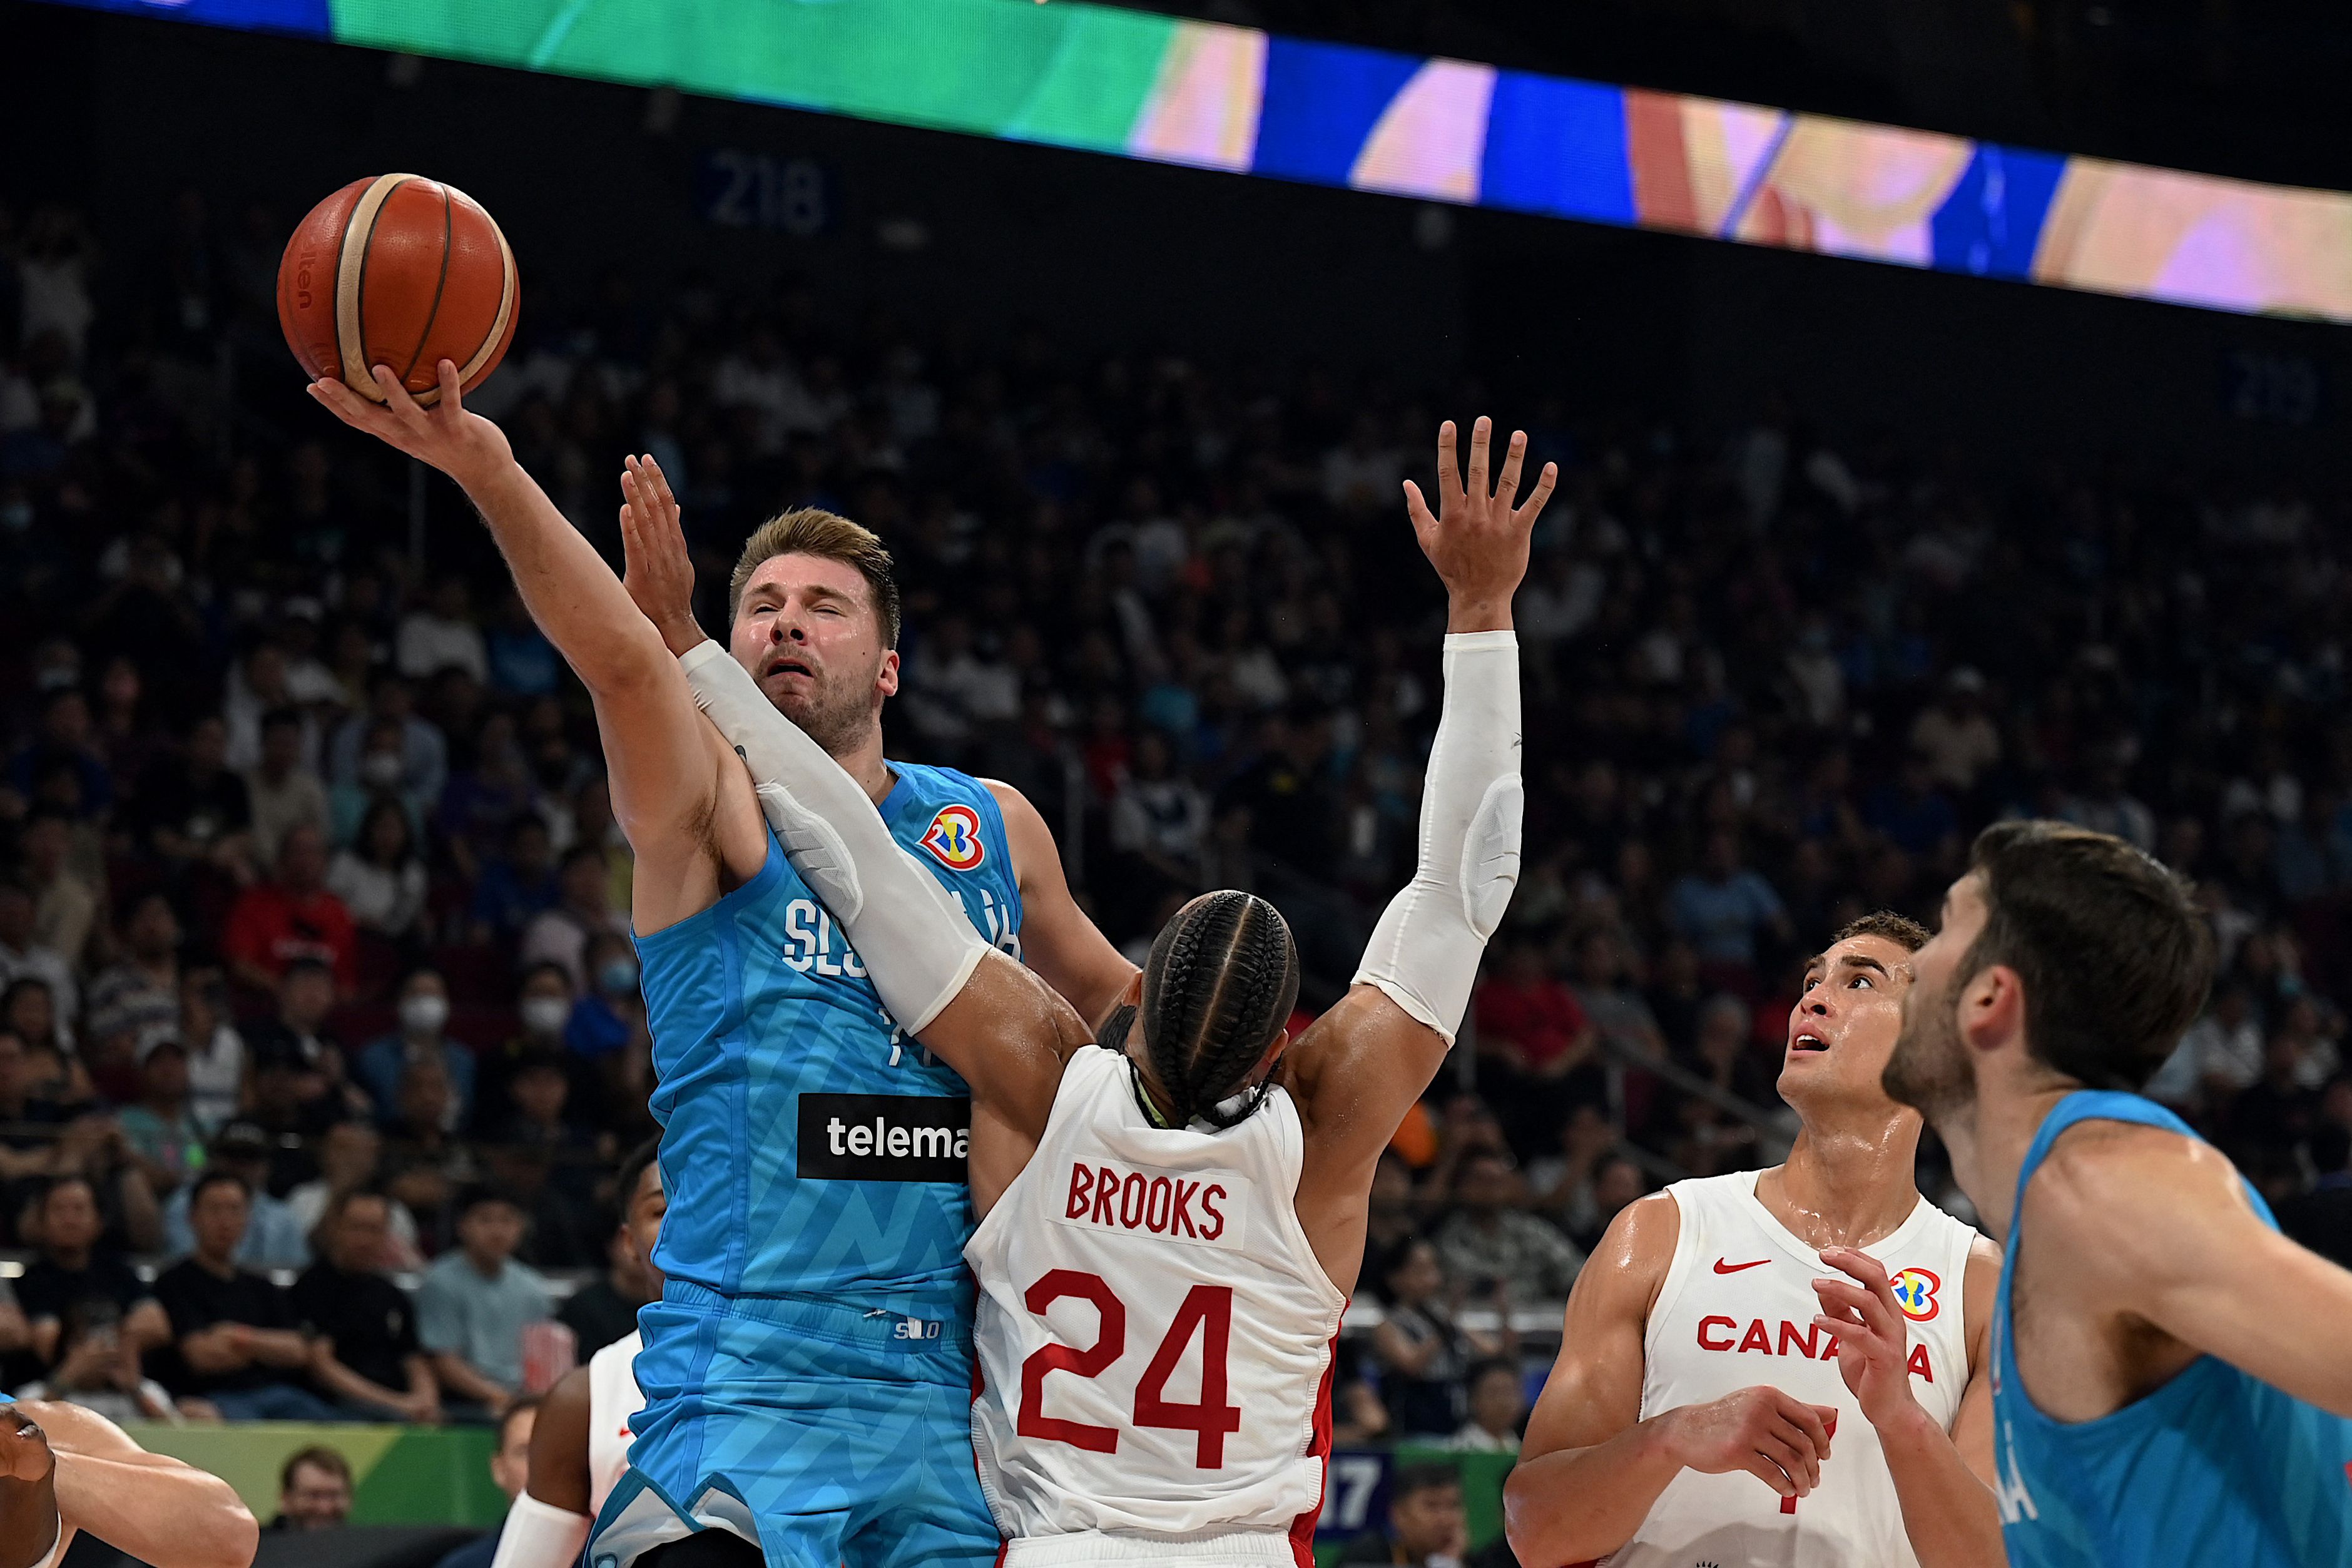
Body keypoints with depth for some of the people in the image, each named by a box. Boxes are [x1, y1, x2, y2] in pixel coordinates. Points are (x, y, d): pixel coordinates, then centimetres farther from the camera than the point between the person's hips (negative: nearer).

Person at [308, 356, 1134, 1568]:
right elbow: (623, 661, -20)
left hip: (949, 1389, 4)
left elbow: (1105, 996, 32)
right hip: (748, 1384, -4)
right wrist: (488, 472, -37)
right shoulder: (709, 808, 0)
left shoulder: (993, 829, 15)